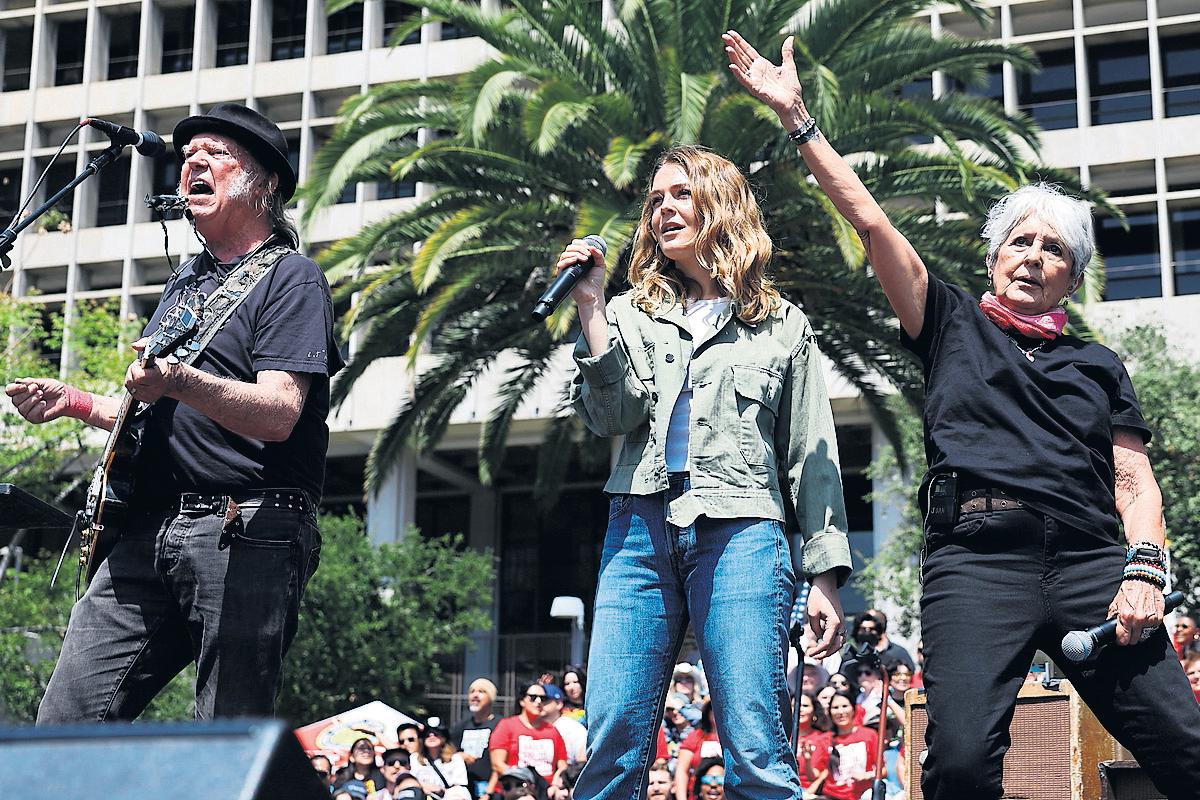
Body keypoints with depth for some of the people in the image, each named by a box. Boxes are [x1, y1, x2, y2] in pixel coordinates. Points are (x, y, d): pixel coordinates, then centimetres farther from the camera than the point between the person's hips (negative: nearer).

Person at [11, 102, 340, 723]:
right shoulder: (184, 281, 25)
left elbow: (279, 414, -14)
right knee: (64, 724, -1)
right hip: (148, 531, 7)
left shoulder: (290, 277, 1)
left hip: (244, 536, -7)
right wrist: (74, 403, 16)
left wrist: (180, 381, -30)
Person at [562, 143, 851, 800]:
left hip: (741, 531, -2)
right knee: (612, 744, -5)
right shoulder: (632, 314, 21)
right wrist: (591, 308, -2)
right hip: (641, 529, 2)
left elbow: (811, 457, 11)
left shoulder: (783, 325, 16)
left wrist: (825, 577, 3)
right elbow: (611, 416, 4)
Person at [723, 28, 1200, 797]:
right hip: (977, 554, -2)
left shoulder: (1098, 364, 24)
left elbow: (1135, 481, 15)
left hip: (1090, 558, 2)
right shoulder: (956, 324, 20)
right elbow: (870, 220, 13)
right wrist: (798, 118, 8)